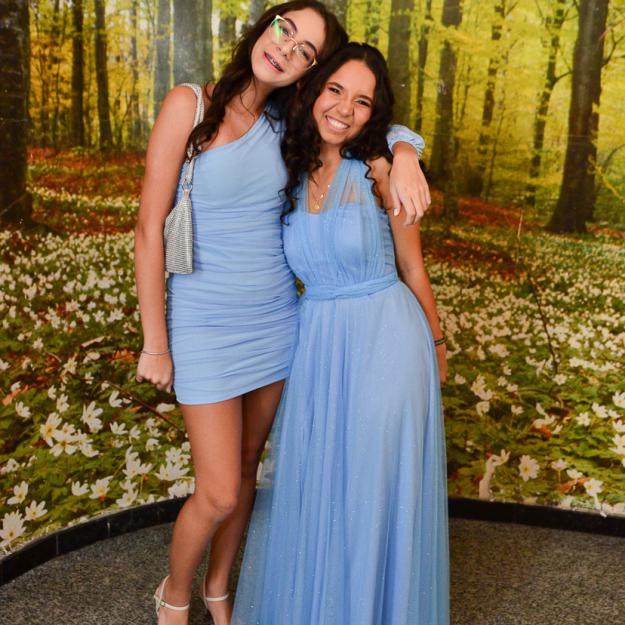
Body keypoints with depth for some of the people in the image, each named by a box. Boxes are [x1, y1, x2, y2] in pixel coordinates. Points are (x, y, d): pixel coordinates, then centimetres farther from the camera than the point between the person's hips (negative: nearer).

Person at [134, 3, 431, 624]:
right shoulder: (189, 105, -11)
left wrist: (404, 155, -15)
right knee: (218, 494, 0)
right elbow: (149, 229, -11)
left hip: (275, 318, 5)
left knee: (246, 467, 17)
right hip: (205, 323, -4)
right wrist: (155, 344, -9)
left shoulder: (284, 124, 1)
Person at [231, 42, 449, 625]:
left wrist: (436, 344, 9)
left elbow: (413, 267, 1)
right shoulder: (288, 173, 2)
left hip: (385, 341, -4)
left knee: (376, 491, 9)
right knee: (310, 488, 16)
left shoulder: (379, 171, -9)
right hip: (316, 344, 4)